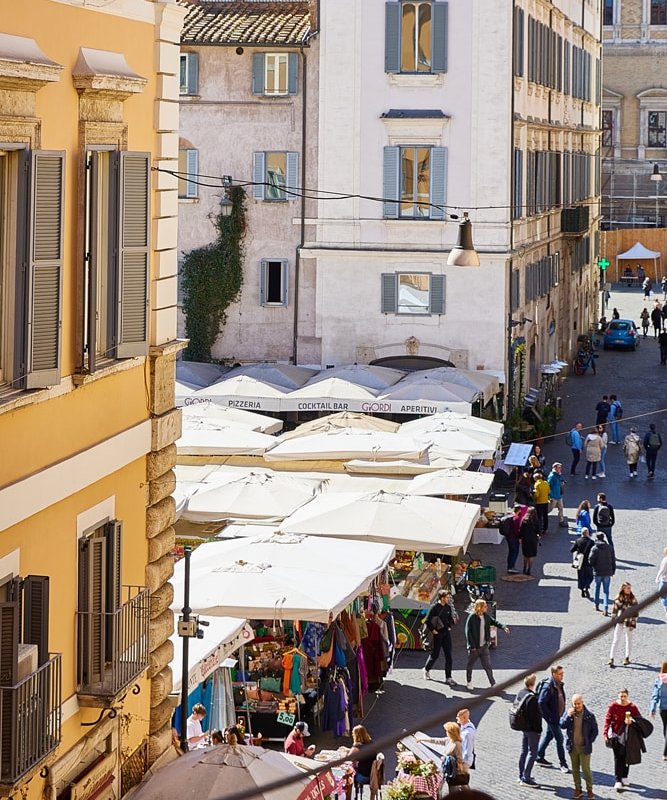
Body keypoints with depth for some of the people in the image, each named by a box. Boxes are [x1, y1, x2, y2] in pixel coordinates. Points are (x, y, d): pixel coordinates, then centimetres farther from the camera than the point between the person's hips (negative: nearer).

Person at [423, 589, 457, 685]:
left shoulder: (448, 607, 6)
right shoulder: (434, 607, -12)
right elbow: (428, 621, -11)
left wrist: (450, 627, 8)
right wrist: (433, 630, -11)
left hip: (447, 633, 5)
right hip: (438, 634, -5)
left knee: (448, 655, 1)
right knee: (435, 654, 5)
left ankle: (448, 677, 4)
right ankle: (427, 669, 31)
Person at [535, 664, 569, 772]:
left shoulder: (559, 685, 5)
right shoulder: (548, 686, -23)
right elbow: (541, 702, -24)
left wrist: (562, 713, 13)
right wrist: (549, 717, -21)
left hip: (557, 716, 9)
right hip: (552, 718, -9)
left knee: (548, 735, 19)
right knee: (559, 738, -4)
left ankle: (539, 758, 31)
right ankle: (563, 763, 4)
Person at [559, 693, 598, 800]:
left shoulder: (589, 715, -8)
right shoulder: (568, 712, 0)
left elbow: (594, 730, 0)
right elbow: (562, 725, -8)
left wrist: (589, 742, -6)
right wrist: (568, 716, -22)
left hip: (584, 747, -3)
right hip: (572, 747, 3)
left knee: (586, 769, -2)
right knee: (575, 769, 11)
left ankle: (589, 790, 9)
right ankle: (578, 789, 20)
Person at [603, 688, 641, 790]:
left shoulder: (632, 707, -5)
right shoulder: (613, 705, -7)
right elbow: (607, 719, -5)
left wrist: (632, 721, -24)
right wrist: (605, 733, -12)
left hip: (627, 736, 2)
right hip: (616, 734, -2)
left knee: (626, 757, 12)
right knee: (618, 757, -6)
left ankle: (624, 777, 31)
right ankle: (618, 780, -5)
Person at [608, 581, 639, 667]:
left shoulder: (633, 599, -2)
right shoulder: (618, 598, -1)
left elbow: (635, 612, -1)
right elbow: (614, 610, 4)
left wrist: (633, 624, -7)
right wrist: (614, 621, -1)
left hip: (628, 622, 0)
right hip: (619, 621, 0)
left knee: (628, 640, 12)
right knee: (615, 640, -4)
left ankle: (627, 658, 23)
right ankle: (611, 658, -4)